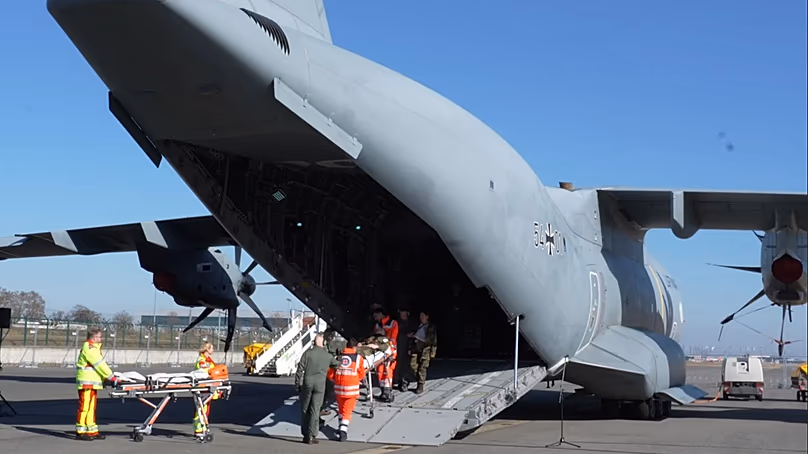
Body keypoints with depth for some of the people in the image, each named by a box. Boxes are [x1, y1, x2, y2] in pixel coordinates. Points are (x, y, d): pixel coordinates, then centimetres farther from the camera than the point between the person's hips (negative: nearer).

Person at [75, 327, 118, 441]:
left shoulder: (94, 347, 18)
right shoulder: (89, 348, -15)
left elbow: (100, 364, 16)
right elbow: (100, 364, -18)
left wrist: (105, 378, 6)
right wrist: (111, 377, -15)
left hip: (92, 383, 10)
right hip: (86, 382, -10)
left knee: (91, 407, 12)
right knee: (84, 406, -6)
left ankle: (92, 431, 17)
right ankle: (80, 432, -2)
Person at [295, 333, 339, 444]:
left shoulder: (308, 353, -2)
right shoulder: (327, 356, 4)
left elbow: (300, 369, -4)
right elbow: (336, 364, 21)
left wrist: (297, 384, 3)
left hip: (307, 382, 0)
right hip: (320, 384, 0)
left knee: (305, 410, 11)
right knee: (315, 410, 1)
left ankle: (305, 434, 14)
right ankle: (311, 436, -1)